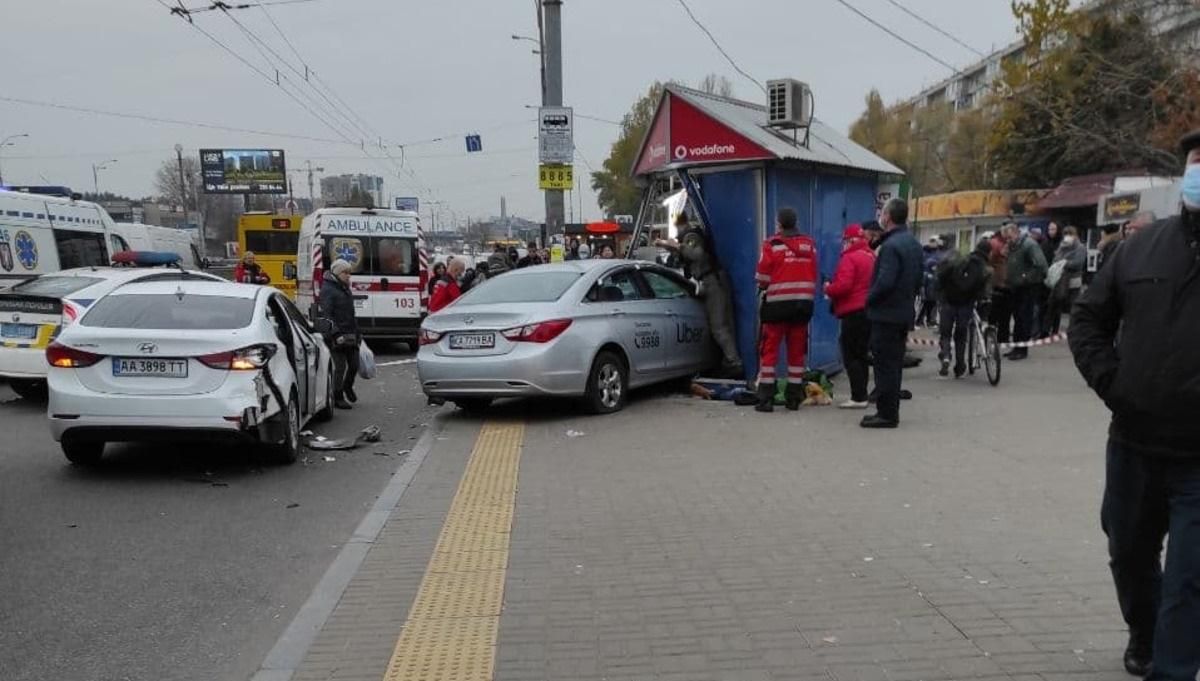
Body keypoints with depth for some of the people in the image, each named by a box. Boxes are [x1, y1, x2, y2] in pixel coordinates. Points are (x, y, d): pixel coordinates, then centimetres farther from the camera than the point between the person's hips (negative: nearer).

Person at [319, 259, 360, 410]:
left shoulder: (345, 288, 18)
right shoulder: (328, 289, -10)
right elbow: (326, 314, -18)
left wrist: (357, 332, 24)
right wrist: (336, 333, -26)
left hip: (351, 334, 8)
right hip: (337, 336, -8)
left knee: (354, 364, 10)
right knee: (339, 367, -4)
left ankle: (348, 387, 37)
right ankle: (337, 398, 8)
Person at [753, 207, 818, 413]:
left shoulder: (772, 245, -9)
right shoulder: (809, 245, 7)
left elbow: (762, 278, -8)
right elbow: (814, 276, 12)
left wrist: (764, 287, 13)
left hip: (777, 303, -5)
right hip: (803, 303, 5)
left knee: (769, 350, 0)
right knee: (797, 351, 12)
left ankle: (765, 399, -3)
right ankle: (794, 398, 16)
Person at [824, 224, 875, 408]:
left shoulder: (850, 258, -14)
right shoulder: (871, 256, 14)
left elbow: (843, 285, -22)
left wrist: (828, 289, -3)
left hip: (853, 312, -9)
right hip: (868, 310, 9)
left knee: (850, 356, -6)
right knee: (862, 355, 14)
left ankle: (858, 397, -8)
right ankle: (861, 395, 19)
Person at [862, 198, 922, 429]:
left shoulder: (891, 246, -19)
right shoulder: (913, 244, 12)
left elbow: (885, 282, -25)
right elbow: (918, 280, 17)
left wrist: (869, 300, -10)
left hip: (886, 314, -9)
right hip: (905, 313, 10)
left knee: (885, 365, -4)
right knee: (895, 364, 15)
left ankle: (886, 414, 0)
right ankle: (891, 411, 23)